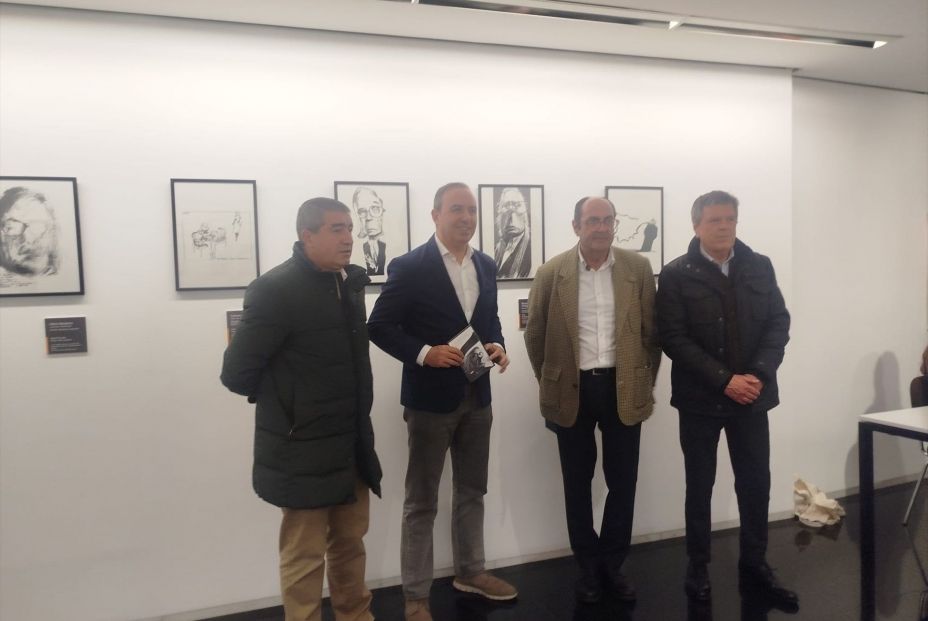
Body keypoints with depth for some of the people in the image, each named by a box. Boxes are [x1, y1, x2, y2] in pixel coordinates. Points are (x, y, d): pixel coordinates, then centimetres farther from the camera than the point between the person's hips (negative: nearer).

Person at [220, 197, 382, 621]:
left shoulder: (349, 284, 4)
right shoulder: (276, 289, -18)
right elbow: (237, 372, -15)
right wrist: (285, 403, 0)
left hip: (352, 444, 7)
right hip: (304, 450, -7)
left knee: (350, 543, 21)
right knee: (305, 555, 9)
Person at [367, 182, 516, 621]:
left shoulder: (486, 266, 7)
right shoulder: (409, 267, -12)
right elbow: (379, 326, -12)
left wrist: (497, 345, -4)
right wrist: (424, 353, -23)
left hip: (477, 396, 6)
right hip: (431, 399, -6)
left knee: (472, 491, 19)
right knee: (421, 501, 6)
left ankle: (470, 572, 38)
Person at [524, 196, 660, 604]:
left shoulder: (638, 268, 0)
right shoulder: (551, 273, -4)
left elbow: (652, 331, 5)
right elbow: (535, 335, 4)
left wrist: (646, 383, 5)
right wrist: (550, 385, 6)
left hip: (624, 388, 1)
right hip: (573, 390, 0)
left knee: (623, 481, 9)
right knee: (578, 483, 11)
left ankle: (612, 563, 28)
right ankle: (588, 566, 28)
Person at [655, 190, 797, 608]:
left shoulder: (760, 267, 5)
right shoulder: (676, 275, -6)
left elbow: (779, 323, 3)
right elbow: (673, 338, -12)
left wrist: (758, 374, -12)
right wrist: (724, 380, -18)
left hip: (751, 395, 3)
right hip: (700, 398, -3)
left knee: (756, 482, 10)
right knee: (700, 486, 9)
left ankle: (754, 567, 27)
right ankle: (698, 567, 24)